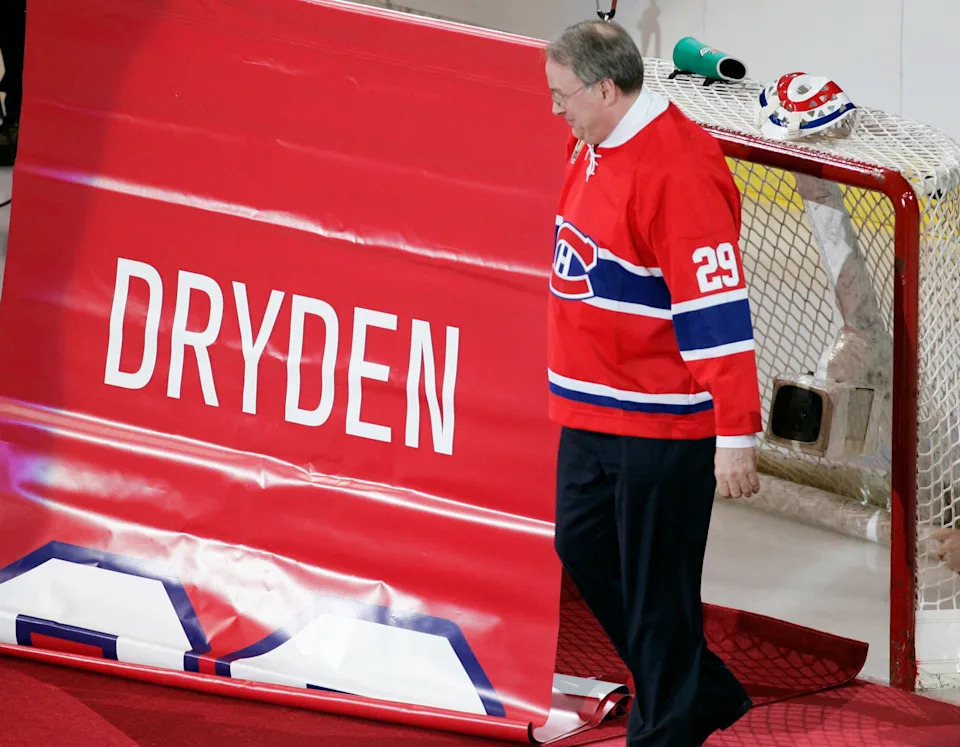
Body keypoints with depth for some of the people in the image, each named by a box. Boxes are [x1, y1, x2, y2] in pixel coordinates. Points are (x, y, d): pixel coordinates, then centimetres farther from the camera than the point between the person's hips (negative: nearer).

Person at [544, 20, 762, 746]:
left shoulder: (676, 168, -22)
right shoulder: (592, 147, 7)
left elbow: (718, 309, -24)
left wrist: (736, 435, -25)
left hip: (663, 421, -10)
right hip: (592, 410, 10)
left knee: (655, 589, -1)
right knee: (585, 549, 17)